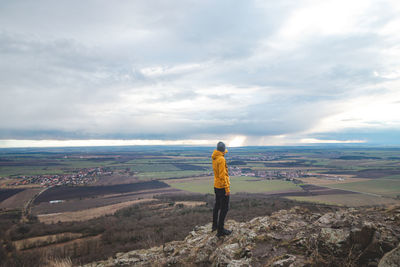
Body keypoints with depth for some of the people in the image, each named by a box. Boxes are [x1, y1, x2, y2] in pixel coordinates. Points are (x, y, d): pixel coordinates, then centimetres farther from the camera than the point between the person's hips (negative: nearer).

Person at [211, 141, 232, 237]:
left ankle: (215, 225, 35)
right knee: (224, 208, -2)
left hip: (216, 186, 9)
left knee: (217, 205, 22)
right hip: (222, 187, -9)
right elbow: (222, 175, -25)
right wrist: (227, 188, -22)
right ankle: (220, 230, 2)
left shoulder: (214, 158, 5)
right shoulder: (221, 159, -22)